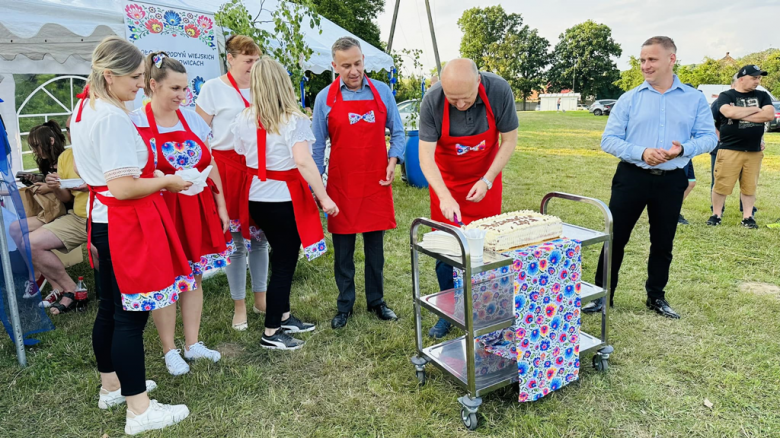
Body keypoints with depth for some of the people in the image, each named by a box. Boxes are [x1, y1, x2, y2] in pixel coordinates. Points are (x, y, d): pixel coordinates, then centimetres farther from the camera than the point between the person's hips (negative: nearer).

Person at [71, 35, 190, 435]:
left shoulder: (84, 109, 10)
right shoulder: (114, 118, -21)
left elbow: (81, 167, 22)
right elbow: (123, 188, -25)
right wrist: (166, 181, -12)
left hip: (101, 217, 10)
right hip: (125, 223, -10)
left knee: (110, 306, 19)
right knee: (131, 314, -3)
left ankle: (112, 386, 37)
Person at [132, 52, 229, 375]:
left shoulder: (192, 119, 7)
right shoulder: (134, 124, -7)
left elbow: (211, 166, 10)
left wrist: (221, 206, 9)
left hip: (197, 210, 5)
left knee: (194, 275, 12)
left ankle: (192, 344, 27)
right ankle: (170, 350, 22)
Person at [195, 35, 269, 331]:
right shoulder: (213, 88, -1)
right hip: (228, 168, -3)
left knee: (260, 237, 10)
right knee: (235, 240, 3)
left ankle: (260, 297, 26)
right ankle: (239, 306, 17)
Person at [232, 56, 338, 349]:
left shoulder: (243, 119, 1)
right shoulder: (294, 120, -13)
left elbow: (242, 159, 5)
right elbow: (303, 162, -24)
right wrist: (324, 198, -21)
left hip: (256, 198, 6)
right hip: (285, 199, -6)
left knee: (281, 256, 21)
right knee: (285, 263, 5)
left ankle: (283, 317, 33)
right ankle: (271, 333, 13)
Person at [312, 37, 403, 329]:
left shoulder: (382, 92, 3)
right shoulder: (325, 98, 0)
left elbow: (397, 132, 10)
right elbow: (317, 146, 4)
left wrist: (393, 161, -8)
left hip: (377, 184, 1)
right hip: (341, 185, -1)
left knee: (375, 247, 10)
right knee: (343, 250, 8)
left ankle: (376, 301, 26)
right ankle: (345, 305, 23)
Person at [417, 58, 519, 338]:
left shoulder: (499, 91, -22)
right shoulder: (432, 102, -24)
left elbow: (509, 141, -10)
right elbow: (426, 157, -24)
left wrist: (487, 181, -17)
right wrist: (445, 197, -36)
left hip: (485, 180, 0)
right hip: (445, 181, 0)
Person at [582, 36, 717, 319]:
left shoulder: (695, 99, 4)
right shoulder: (629, 99, 1)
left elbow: (708, 137, 2)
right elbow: (609, 140, -5)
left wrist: (683, 149, -19)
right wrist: (641, 153, -20)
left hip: (671, 181, 1)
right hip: (632, 177, -1)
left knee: (663, 242, 12)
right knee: (615, 238, 2)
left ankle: (656, 296, 29)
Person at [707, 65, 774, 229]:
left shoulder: (762, 96, 10)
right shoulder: (726, 96, 0)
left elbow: (769, 114, -7)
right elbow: (729, 112, -20)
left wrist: (740, 114, -12)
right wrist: (754, 109, -8)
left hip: (754, 151, 3)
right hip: (729, 149, -3)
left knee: (750, 186, 6)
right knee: (721, 185, -2)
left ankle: (748, 217, 16)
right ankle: (716, 214, 12)